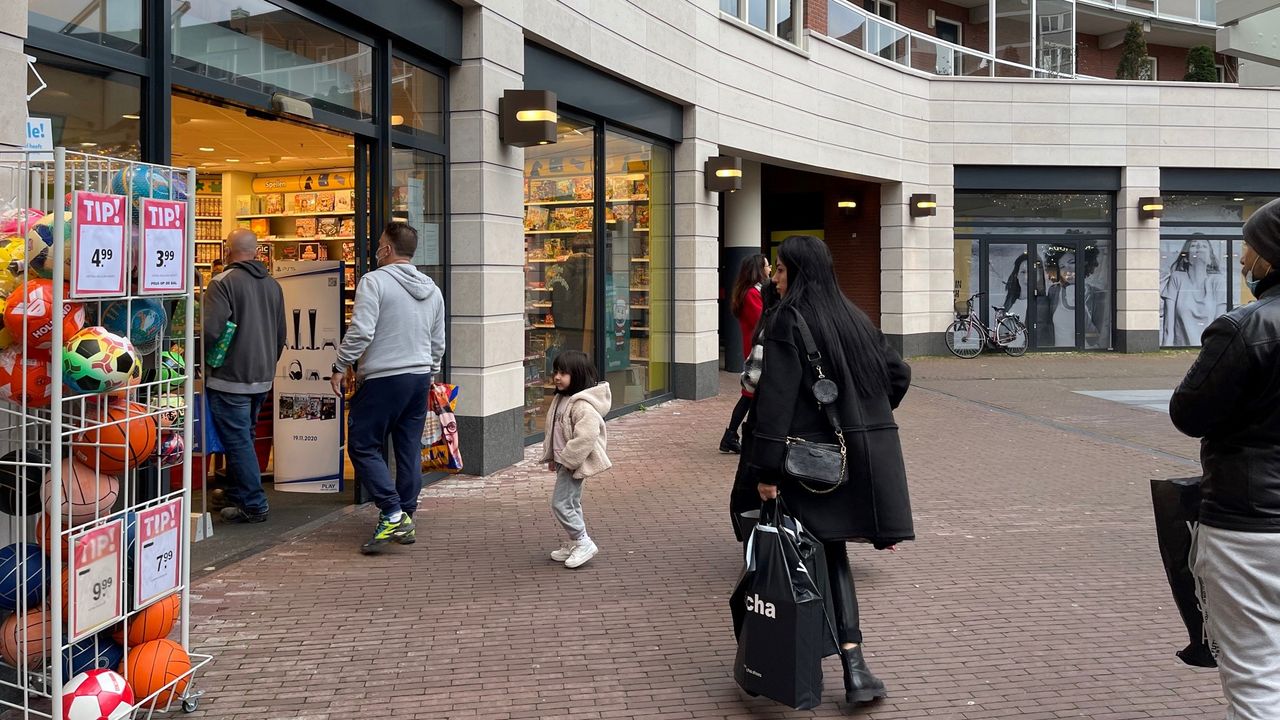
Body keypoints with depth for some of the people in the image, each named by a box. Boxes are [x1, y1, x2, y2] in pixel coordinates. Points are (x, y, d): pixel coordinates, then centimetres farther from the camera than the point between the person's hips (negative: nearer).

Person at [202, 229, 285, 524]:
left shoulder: (223, 282, -15)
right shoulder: (273, 285, 8)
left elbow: (210, 331, -23)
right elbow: (281, 336, 15)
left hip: (230, 378, -7)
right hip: (262, 378, 7)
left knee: (238, 441, 0)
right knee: (243, 438, 19)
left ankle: (253, 505, 2)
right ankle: (236, 495, 30)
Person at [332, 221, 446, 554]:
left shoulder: (374, 281, -10)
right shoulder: (432, 290, 12)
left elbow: (361, 331, -17)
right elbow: (438, 342, 18)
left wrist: (340, 367, -7)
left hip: (382, 378, -7)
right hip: (420, 377, 7)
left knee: (363, 446, 1)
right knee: (410, 450, 10)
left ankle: (392, 513, -8)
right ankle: (406, 520, 15)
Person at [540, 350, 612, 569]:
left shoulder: (583, 405, -23)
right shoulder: (561, 399, 9)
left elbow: (586, 437, -30)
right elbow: (554, 430, 19)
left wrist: (566, 459, -23)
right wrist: (551, 456, 15)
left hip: (576, 463, -10)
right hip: (565, 461, 10)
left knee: (561, 503, -9)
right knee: (571, 503, 18)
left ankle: (583, 543, 1)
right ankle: (574, 543, 30)